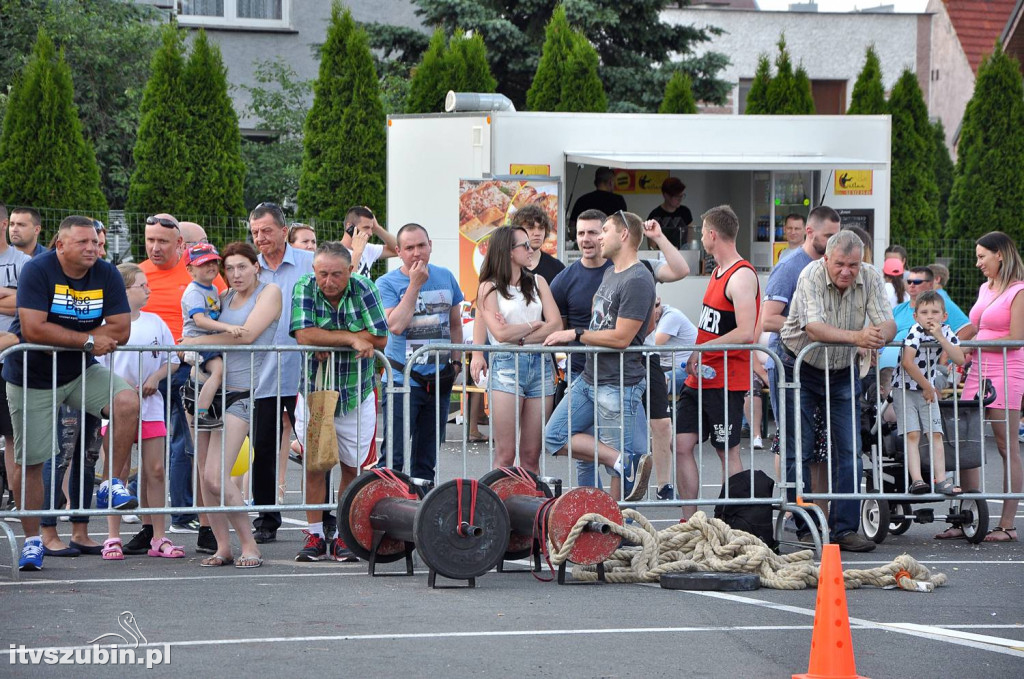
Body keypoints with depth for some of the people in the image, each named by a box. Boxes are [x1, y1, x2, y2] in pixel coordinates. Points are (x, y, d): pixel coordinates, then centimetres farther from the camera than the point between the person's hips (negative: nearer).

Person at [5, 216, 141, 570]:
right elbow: (32, 329, -27)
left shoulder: (106, 275, -6)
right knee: (29, 461, 0)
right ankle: (32, 540, 15)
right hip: (31, 378, -3)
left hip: (82, 372, 3)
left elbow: (120, 330, -11)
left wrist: (64, 340, -18)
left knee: (127, 402, -23)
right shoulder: (38, 271, -18)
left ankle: (112, 485, -9)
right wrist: (88, 341, -23)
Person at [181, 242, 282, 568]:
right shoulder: (224, 297, 17)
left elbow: (248, 334, -12)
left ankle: (249, 546, -5)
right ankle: (223, 547, 10)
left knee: (215, 477, -16)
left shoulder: (269, 292, -1)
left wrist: (196, 341, -9)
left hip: (242, 392, -7)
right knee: (205, 476, 2)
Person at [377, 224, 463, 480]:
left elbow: (455, 324, 19)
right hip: (403, 379, -5)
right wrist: (415, 285, -18)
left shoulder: (445, 277, 8)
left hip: (440, 380, 5)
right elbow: (395, 325, -22)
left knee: (427, 460, 11)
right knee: (393, 457, -11)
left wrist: (456, 362, 11)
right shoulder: (387, 283, -6)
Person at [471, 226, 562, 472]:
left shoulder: (537, 283, 15)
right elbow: (501, 333, -9)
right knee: (505, 455, -8)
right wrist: (535, 325, 3)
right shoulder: (490, 288, 4)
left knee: (531, 456, 2)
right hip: (506, 366, -4)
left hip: (540, 365, 4)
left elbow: (556, 326, 3)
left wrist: (519, 337, -7)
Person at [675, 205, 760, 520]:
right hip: (700, 378, 9)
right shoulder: (718, 273, 15)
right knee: (681, 445, 5)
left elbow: (745, 333, -25)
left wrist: (702, 350, -21)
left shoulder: (742, 277, -15)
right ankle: (689, 521, 9)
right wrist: (694, 360, 9)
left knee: (727, 452, -2)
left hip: (725, 381, -9)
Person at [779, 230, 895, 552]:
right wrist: (856, 337, -50)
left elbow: (888, 324, -16)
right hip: (802, 369, -3)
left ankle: (845, 528, -1)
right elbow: (814, 328, -34)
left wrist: (881, 334, -41)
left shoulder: (871, 278, -10)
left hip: (843, 372, 3)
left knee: (850, 451, -3)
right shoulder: (811, 276, -22)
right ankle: (803, 529, 6)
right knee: (798, 452, -2)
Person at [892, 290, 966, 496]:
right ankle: (916, 480, -20)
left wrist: (940, 338, -22)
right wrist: (927, 387, -18)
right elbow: (908, 363, -28)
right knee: (912, 435, -13)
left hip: (928, 390, 5)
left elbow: (959, 359, -13)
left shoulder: (945, 332, -2)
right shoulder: (916, 332, -18)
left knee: (935, 434, -2)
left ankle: (941, 479, -3)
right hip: (905, 389, -5)